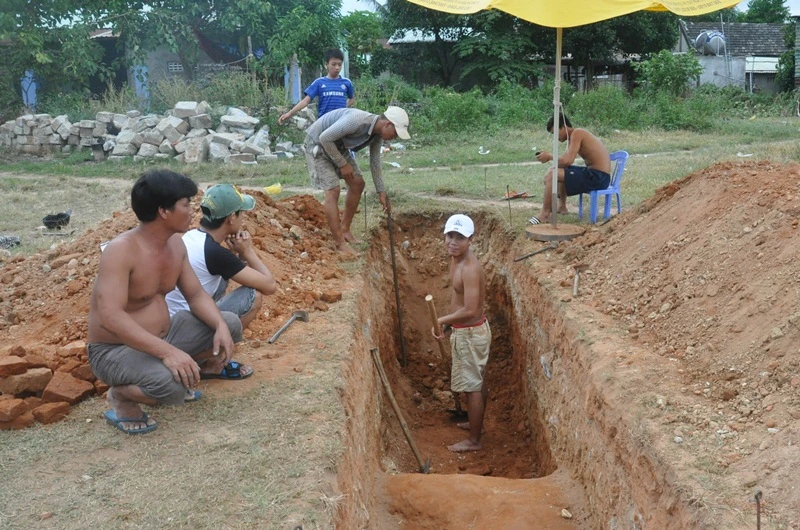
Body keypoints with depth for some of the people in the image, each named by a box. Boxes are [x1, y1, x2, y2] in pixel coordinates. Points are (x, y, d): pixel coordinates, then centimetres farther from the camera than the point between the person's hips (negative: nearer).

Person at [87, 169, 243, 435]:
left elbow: (196, 295, 5)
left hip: (163, 334, 8)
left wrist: (221, 327, -15)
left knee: (230, 324, 1)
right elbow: (110, 318, -35)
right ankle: (120, 396, -3)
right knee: (171, 386, -36)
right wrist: (168, 352, -41)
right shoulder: (121, 250, -27)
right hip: (115, 350, -8)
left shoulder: (176, 243, -1)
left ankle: (176, 374, 13)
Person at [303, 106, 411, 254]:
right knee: (333, 190, -16)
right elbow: (325, 138, -31)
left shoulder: (378, 134, -7)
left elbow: (375, 163, 6)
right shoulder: (357, 120, -35)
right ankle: (340, 243, -11)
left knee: (357, 183, 5)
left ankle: (344, 229, 19)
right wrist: (342, 164, -22)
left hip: (338, 146, 9)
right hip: (318, 143, -9)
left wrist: (381, 192, 8)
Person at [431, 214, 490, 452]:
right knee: (477, 382, 24)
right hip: (466, 331, 10)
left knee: (472, 386, 4)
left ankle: (474, 440, 17)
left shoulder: (470, 269, -28)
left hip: (471, 334, -10)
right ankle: (476, 423, 42)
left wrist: (442, 320, -19)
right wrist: (444, 323, 10)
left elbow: (470, 310, -32)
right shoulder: (456, 259, 3)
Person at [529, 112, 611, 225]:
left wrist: (549, 156, -8)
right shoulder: (575, 136, 16)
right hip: (595, 175, 10)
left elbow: (567, 161, -23)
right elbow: (565, 161, 15)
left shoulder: (576, 133, -14)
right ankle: (562, 206, 31)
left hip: (597, 177, -10)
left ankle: (545, 214, -8)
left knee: (551, 175, -16)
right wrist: (549, 157, 0)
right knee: (557, 170, 27)